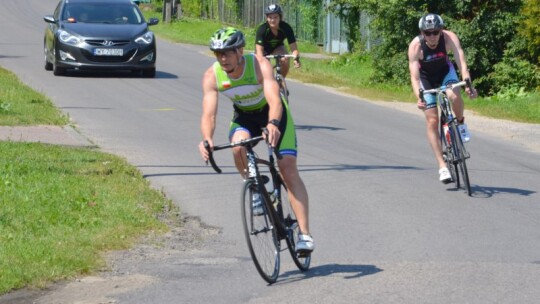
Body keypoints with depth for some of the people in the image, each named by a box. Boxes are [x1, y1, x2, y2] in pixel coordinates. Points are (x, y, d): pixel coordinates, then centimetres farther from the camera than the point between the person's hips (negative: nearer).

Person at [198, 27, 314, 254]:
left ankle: (304, 234, -16)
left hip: (273, 115, -2)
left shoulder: (260, 65, -32)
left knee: (289, 170, -15)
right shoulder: (212, 76, -23)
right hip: (243, 116, 3)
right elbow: (208, 114, -30)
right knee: (239, 146, -33)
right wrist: (207, 139, -51)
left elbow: (275, 100, -45)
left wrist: (273, 124, -66)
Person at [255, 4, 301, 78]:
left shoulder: (286, 28, -29)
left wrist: (296, 58, -54)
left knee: (285, 60, -29)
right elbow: (259, 49, -41)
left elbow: (293, 48, -32)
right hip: (264, 49, -1)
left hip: (277, 47, 1)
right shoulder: (262, 29, -34)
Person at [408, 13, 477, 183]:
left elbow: (461, 62, -40)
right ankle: (442, 166, -4)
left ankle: (461, 123, -2)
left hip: (445, 72, 0)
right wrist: (419, 98, -53)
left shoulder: (449, 38, -31)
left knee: (454, 96, -33)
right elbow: (414, 76, -36)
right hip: (426, 78, 0)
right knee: (432, 122, -8)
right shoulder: (415, 46, -32)